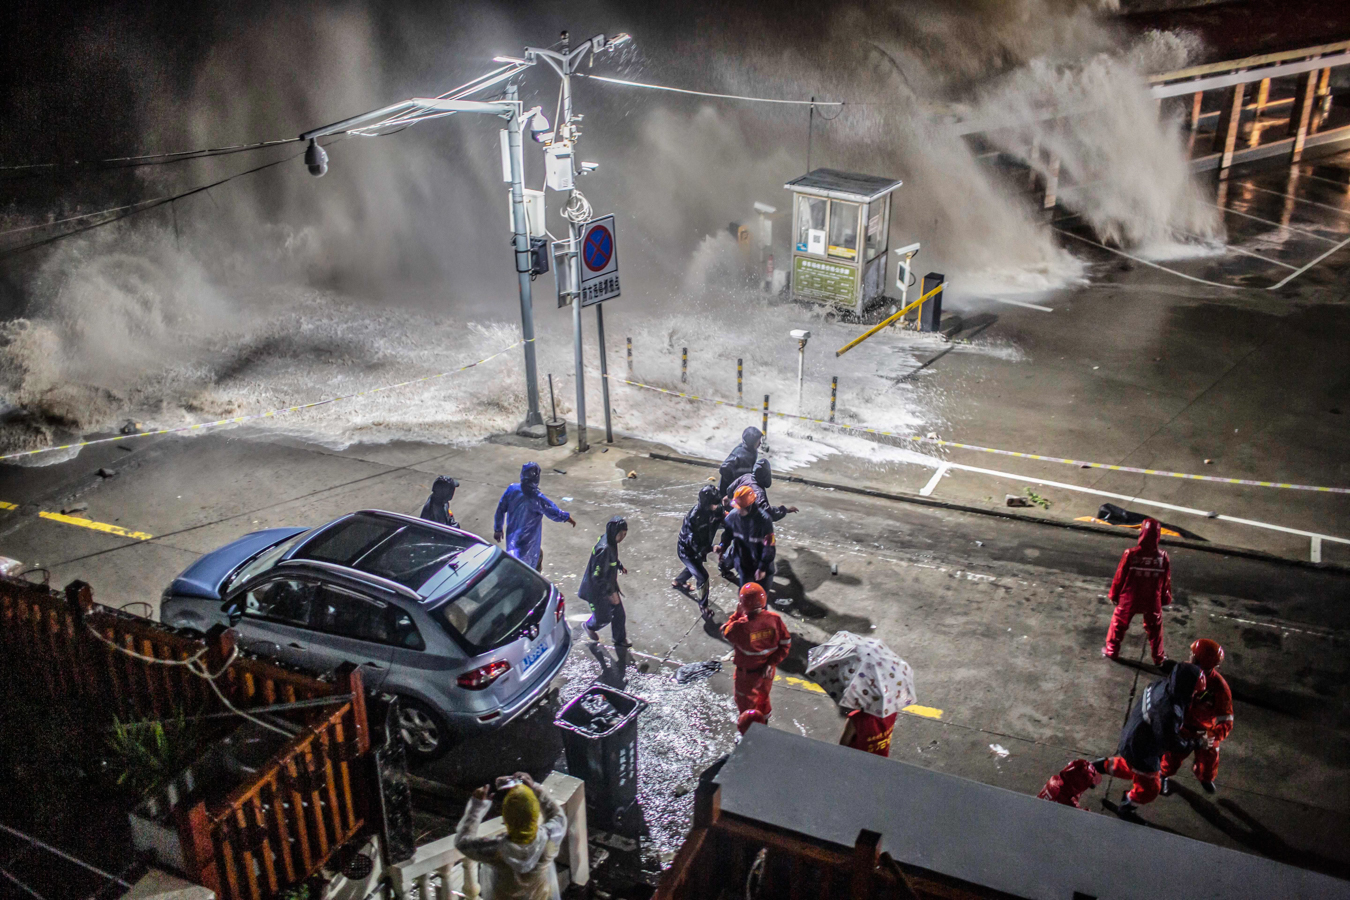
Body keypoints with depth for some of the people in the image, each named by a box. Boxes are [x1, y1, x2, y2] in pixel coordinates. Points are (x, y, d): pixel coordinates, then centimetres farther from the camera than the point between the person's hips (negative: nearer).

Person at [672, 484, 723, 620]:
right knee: (702, 576, -9)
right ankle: (703, 606, 13)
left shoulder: (710, 510, -19)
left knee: (693, 567, 32)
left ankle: (677, 582, 62)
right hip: (686, 550, -8)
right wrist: (713, 548, -45)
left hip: (700, 546, 8)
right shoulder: (693, 517, -39)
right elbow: (695, 544, -38)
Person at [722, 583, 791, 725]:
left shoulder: (740, 627, -36)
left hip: (747, 673, -4)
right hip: (767, 670, 4)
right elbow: (786, 643, -13)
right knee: (763, 696, 33)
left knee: (746, 703, 21)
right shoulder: (774, 619, -23)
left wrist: (737, 614, -5)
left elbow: (726, 631, -12)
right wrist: (771, 662, -11)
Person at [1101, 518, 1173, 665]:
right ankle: (1158, 657, 36)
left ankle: (1111, 651, 34)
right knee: (1154, 628, 22)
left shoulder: (1131, 554, -24)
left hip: (1129, 599, -1)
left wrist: (1114, 595, 4)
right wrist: (1166, 599, 13)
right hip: (1153, 601, 1)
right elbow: (1166, 581, -4)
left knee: (1119, 624, 20)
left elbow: (1120, 576, -12)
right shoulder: (1163, 556, -17)